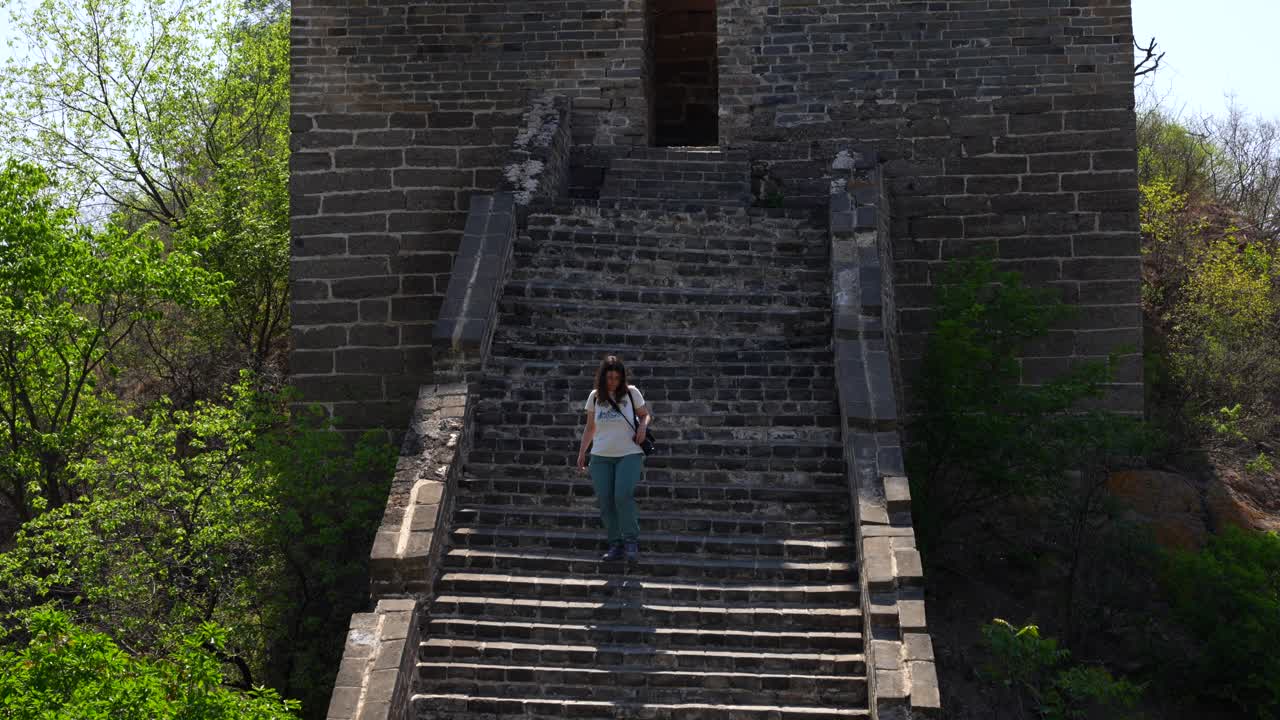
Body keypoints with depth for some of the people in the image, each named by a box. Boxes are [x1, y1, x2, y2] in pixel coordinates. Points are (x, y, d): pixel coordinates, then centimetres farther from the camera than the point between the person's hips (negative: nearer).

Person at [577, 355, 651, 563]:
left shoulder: (631, 392, 1)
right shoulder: (595, 397, 8)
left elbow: (646, 414, 13)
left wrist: (643, 425, -9)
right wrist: (581, 453, 16)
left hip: (629, 454, -3)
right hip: (601, 456, 3)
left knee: (623, 496, -19)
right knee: (605, 501, -2)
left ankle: (631, 541, -5)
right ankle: (615, 545, 7)